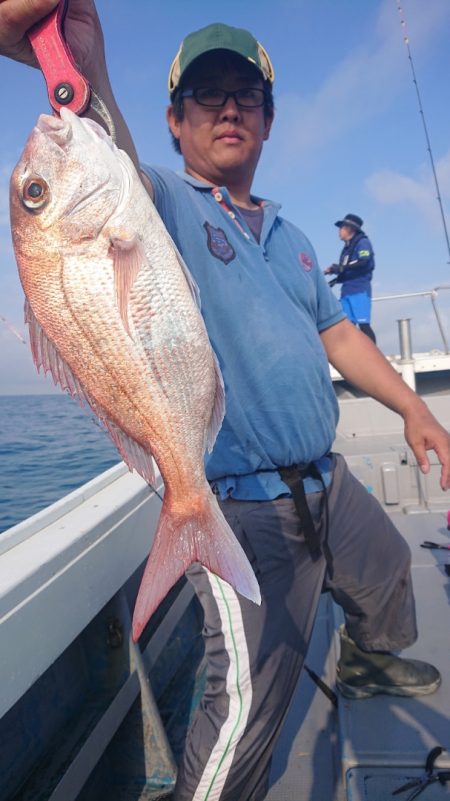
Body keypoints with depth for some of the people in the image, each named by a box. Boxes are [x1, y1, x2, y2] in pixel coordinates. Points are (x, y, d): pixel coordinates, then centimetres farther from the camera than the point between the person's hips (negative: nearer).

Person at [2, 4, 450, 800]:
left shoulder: (288, 235, 15)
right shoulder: (163, 200, -7)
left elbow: (335, 331, 16)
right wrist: (84, 71, -49)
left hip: (326, 481, 8)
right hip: (243, 505, -8)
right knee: (250, 701, -9)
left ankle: (370, 662, 60)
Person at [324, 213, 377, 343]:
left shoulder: (362, 242, 0)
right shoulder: (347, 247, 22)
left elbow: (364, 263, -16)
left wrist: (340, 268, -18)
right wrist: (335, 279, 6)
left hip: (360, 290, -7)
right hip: (347, 291, 7)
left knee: (364, 324, -12)